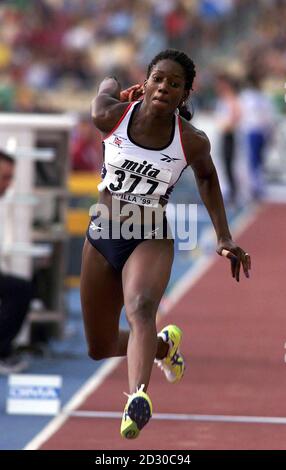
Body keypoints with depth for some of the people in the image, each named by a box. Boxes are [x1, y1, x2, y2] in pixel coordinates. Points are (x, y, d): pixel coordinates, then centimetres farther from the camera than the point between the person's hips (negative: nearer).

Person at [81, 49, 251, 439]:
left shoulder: (192, 142, -12)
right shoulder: (111, 117, -13)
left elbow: (207, 177, 10)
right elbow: (109, 83, 10)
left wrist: (224, 238, 9)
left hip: (151, 241, -3)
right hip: (102, 237, 3)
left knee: (141, 309, -35)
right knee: (100, 349, 11)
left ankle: (138, 398, -58)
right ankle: (165, 344, 42)